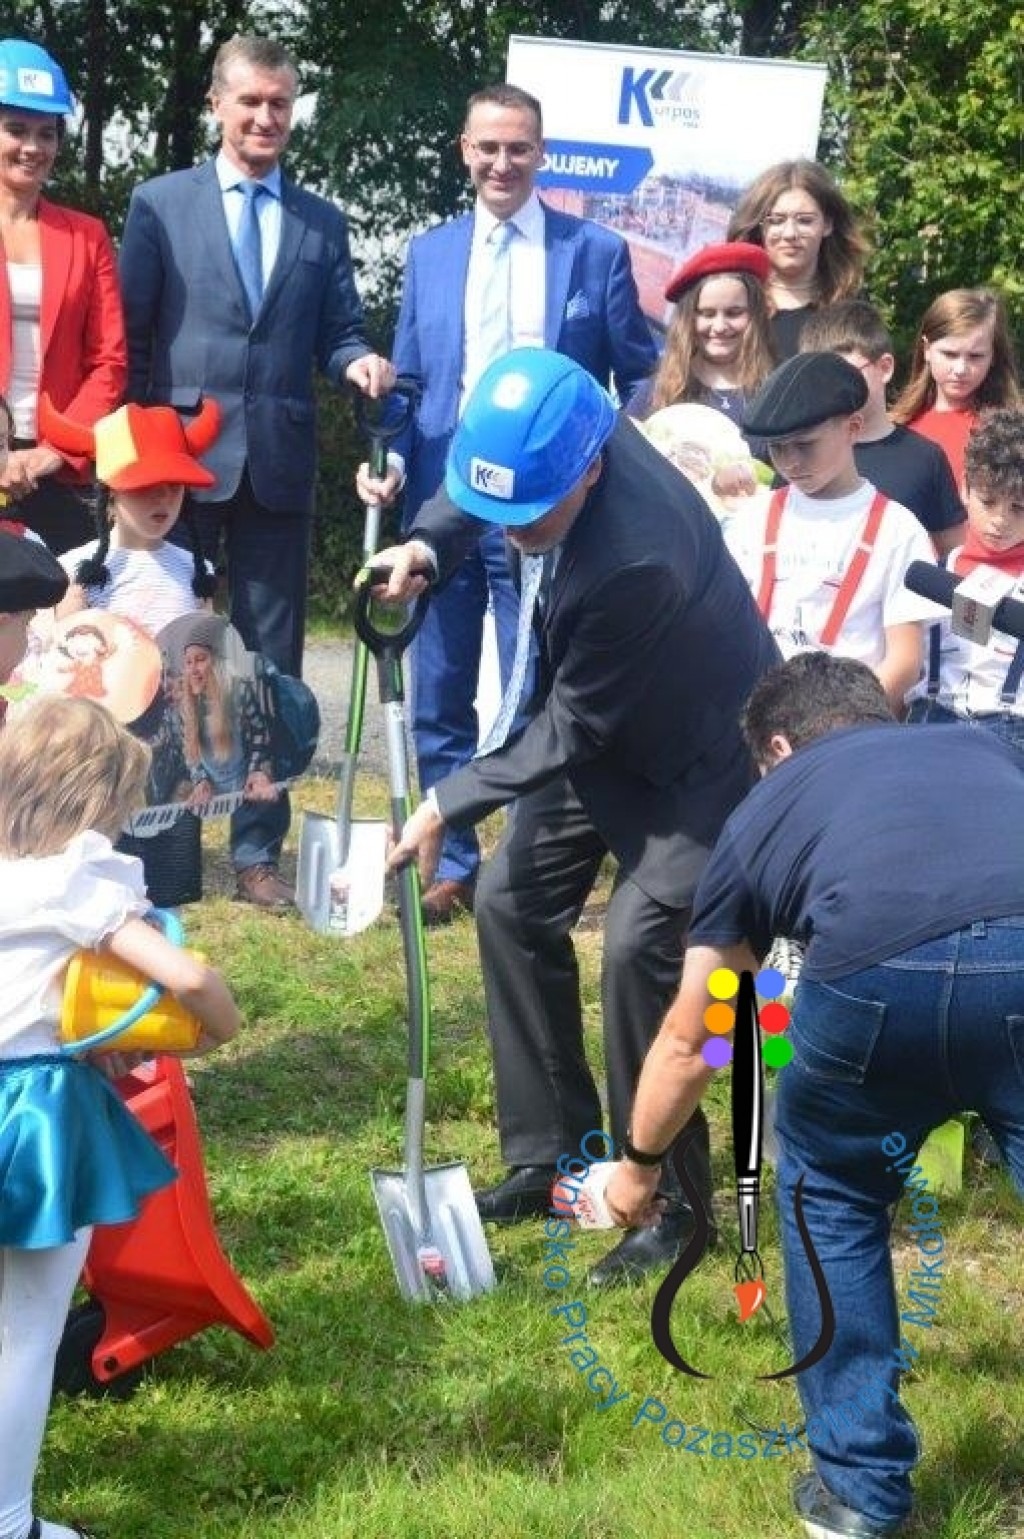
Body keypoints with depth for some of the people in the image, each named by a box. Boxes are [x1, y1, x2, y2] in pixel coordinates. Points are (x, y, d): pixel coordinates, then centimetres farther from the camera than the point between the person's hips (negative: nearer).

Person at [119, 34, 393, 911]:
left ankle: (258, 848, 12)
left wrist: (360, 364, -15)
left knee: (272, 661, 5)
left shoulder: (323, 223, 12)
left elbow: (337, 336, 8)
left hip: (278, 466, 2)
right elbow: (130, 337, 1)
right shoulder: (160, 204, 4)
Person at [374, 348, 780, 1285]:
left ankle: (673, 1201, -1)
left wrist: (449, 803, -20)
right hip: (603, 728, 9)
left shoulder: (637, 558, -39)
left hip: (702, 755, -9)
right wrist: (431, 542, -12)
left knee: (639, 943, -18)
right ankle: (552, 1157, 20)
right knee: (512, 902, 8)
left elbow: (573, 727, -27)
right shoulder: (557, 440, -18)